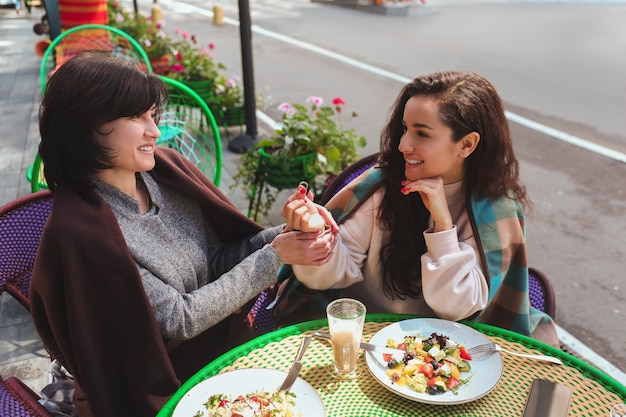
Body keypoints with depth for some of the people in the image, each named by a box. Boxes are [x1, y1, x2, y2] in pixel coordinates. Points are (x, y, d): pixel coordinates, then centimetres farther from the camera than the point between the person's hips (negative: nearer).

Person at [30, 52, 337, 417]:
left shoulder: (166, 167, -7)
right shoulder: (79, 232, -24)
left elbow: (217, 260, -1)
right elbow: (179, 319, -20)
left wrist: (281, 236, -19)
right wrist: (274, 257, -20)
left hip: (229, 339, 5)